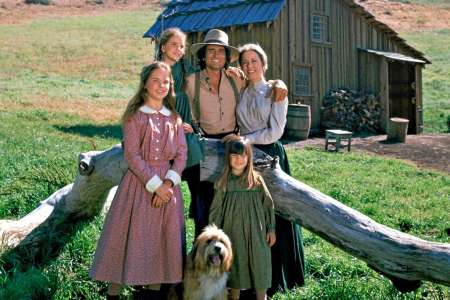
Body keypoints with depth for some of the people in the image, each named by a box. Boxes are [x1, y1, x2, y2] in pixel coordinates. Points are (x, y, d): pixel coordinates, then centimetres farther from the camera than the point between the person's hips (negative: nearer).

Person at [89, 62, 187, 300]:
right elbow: (132, 155, -11)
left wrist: (168, 183, -11)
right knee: (129, 237, -1)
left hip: (167, 185, 4)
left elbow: (181, 154, 4)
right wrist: (155, 184, -16)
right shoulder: (135, 116, -3)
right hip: (139, 183, -4)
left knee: (163, 239, 7)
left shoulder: (174, 118, 10)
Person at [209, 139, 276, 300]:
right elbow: (216, 210, 2)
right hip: (233, 232, 0)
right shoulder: (224, 182, -2)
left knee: (259, 263, 2)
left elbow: (268, 205, 3)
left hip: (255, 231, 0)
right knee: (235, 264, 9)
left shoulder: (257, 180, -2)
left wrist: (271, 229, 2)